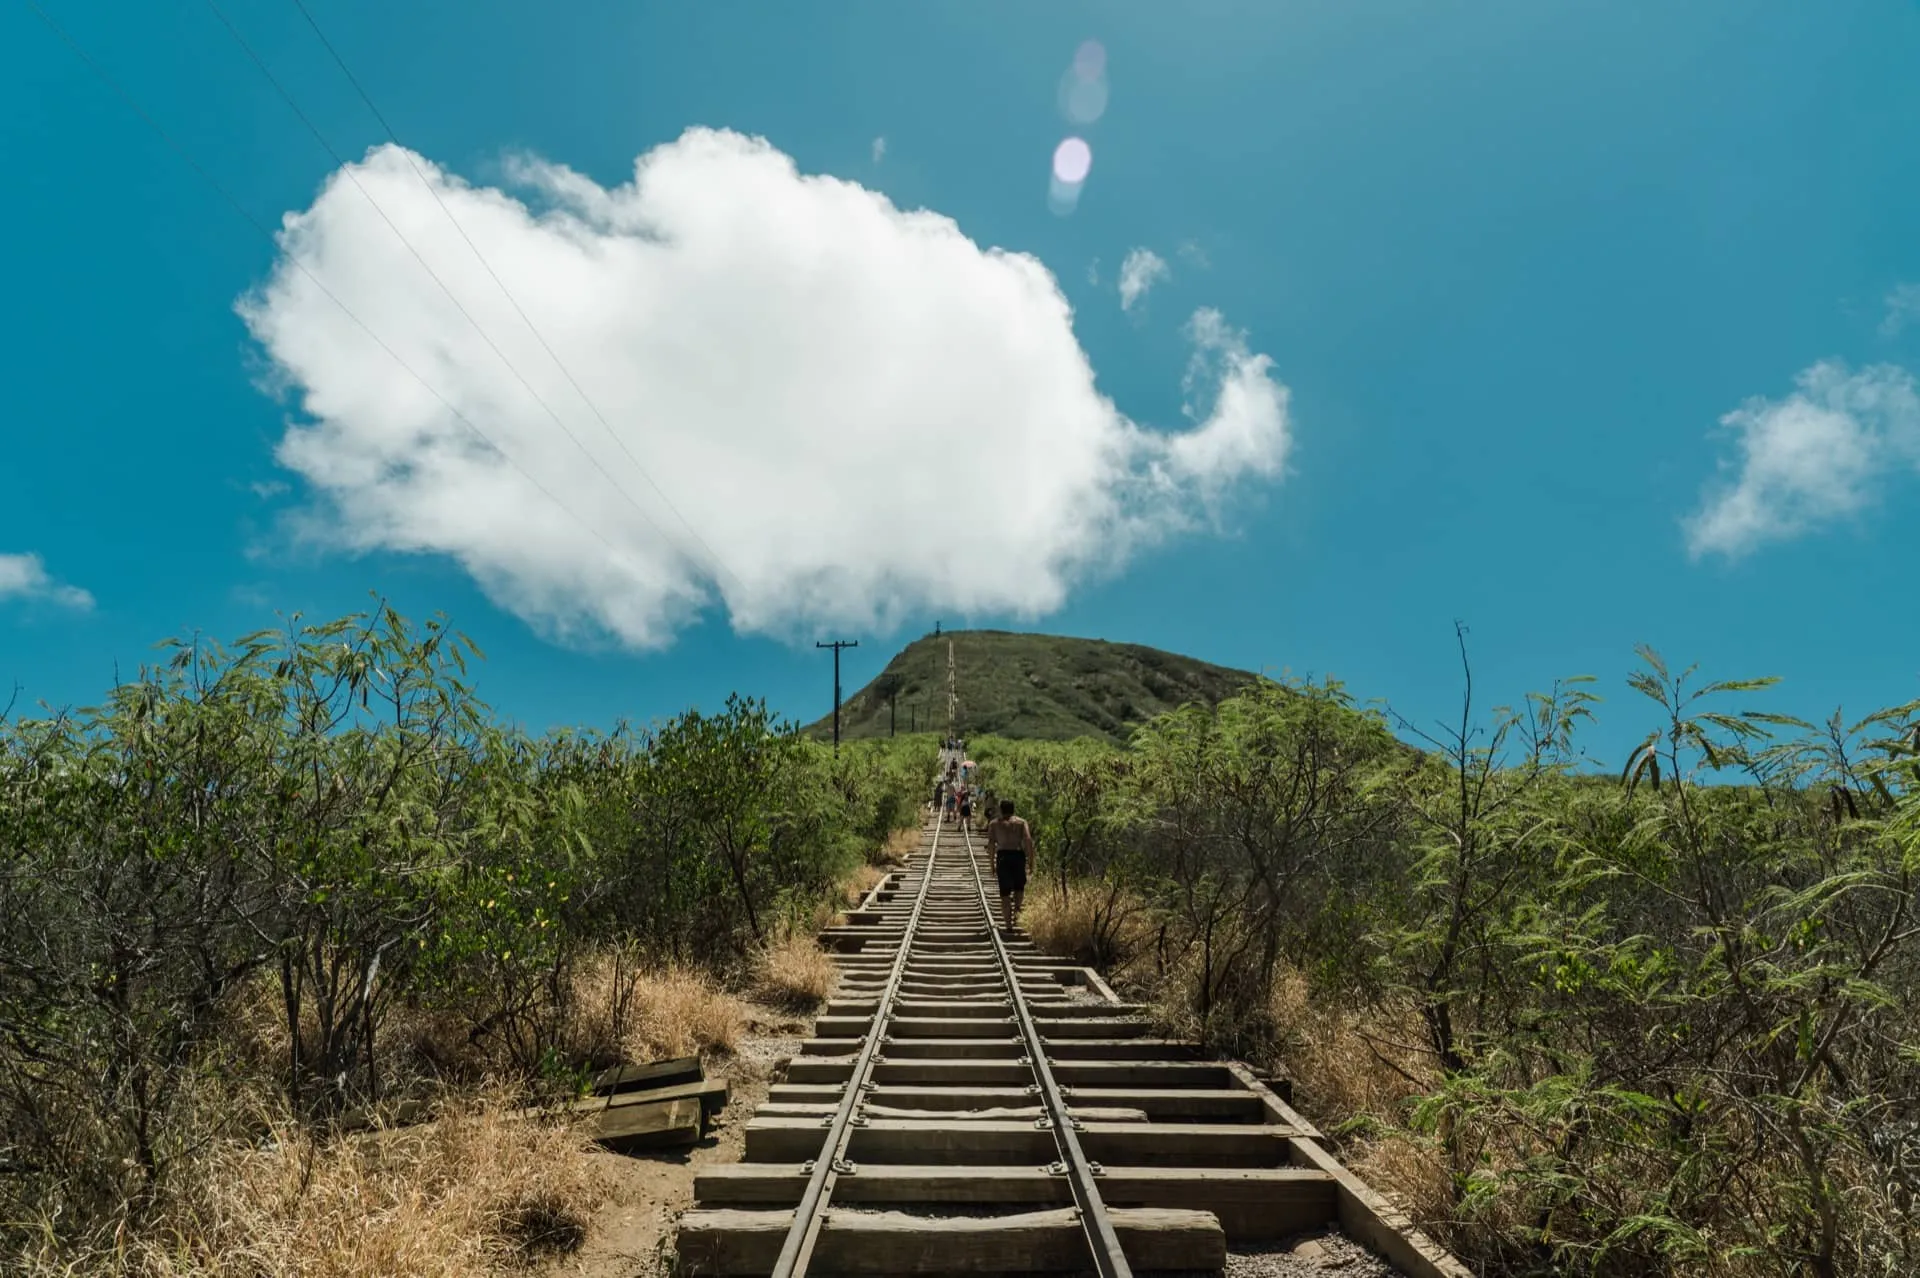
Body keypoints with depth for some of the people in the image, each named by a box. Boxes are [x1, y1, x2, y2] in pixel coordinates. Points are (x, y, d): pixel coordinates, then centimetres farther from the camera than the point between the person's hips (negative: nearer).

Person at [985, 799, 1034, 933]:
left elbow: (991, 844, 0)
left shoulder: (994, 824, 11)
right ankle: (1016, 908, 3)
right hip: (1018, 855, 0)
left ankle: (1008, 924, 2)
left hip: (1003, 856, 0)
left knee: (1005, 892, 5)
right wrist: (1030, 862, -4)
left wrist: (992, 865, 3)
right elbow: (1028, 841, -5)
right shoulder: (1021, 822, 10)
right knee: (1019, 886, 25)